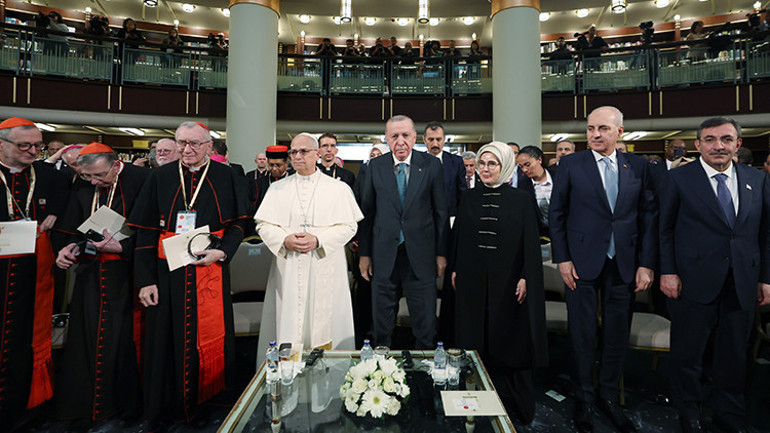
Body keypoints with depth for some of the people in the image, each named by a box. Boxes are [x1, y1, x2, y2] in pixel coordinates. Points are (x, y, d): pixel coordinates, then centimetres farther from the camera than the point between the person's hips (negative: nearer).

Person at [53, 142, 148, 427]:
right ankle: (87, 404, 28)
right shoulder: (82, 186, 7)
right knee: (86, 336, 9)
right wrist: (70, 247, -4)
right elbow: (74, 229, 14)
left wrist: (121, 247, -22)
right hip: (90, 273, 5)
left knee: (123, 336, 1)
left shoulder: (140, 180, -10)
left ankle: (128, 402, 21)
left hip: (124, 275, -5)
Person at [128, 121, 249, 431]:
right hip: (167, 273, 1)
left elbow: (237, 224, 1)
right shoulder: (161, 177, 5)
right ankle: (162, 408, 29)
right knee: (166, 339, 10)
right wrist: (145, 279, -3)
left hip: (209, 272, -1)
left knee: (205, 339, 7)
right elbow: (146, 232, 2)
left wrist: (222, 251, -18)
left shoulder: (225, 178, 2)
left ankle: (197, 403, 27)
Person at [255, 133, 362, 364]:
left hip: (325, 270, -2)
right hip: (288, 270, 2)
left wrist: (318, 240, -16)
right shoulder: (277, 189, 10)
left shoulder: (338, 189, 3)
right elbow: (263, 225, 6)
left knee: (323, 323, 4)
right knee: (288, 324, 6)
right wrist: (285, 240, -12)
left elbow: (349, 226, -3)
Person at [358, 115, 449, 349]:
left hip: (420, 255, -1)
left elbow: (441, 211, 2)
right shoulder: (375, 166, 3)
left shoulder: (432, 165, 0)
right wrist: (364, 253, 3)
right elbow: (367, 212, 5)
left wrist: (441, 252, 0)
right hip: (384, 256, 1)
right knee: (381, 321, 14)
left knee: (425, 321, 10)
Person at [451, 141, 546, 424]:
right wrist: (455, 269, 5)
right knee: (477, 336, 9)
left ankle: (521, 405, 25)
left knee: (510, 339, 7)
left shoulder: (519, 199, -2)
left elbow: (530, 242, -3)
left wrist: (525, 277, -8)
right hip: (473, 280, 2)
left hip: (508, 280, -2)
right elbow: (458, 236, 8)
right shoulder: (469, 198, 6)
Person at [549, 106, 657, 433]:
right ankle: (583, 399, 26)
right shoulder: (571, 164, -1)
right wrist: (562, 259, -6)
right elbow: (556, 213, -1)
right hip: (582, 262, -2)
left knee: (617, 335, 12)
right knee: (583, 334, 7)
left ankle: (609, 397, 32)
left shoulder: (638, 166, 6)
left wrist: (646, 264, -1)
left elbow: (649, 216, 5)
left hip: (624, 264, 3)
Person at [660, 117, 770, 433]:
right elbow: (665, 230, -4)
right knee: (688, 353, 9)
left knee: (734, 356, 16)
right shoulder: (678, 179, -4)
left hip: (742, 286, 4)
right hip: (694, 282, -4)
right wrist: (667, 272, -9)